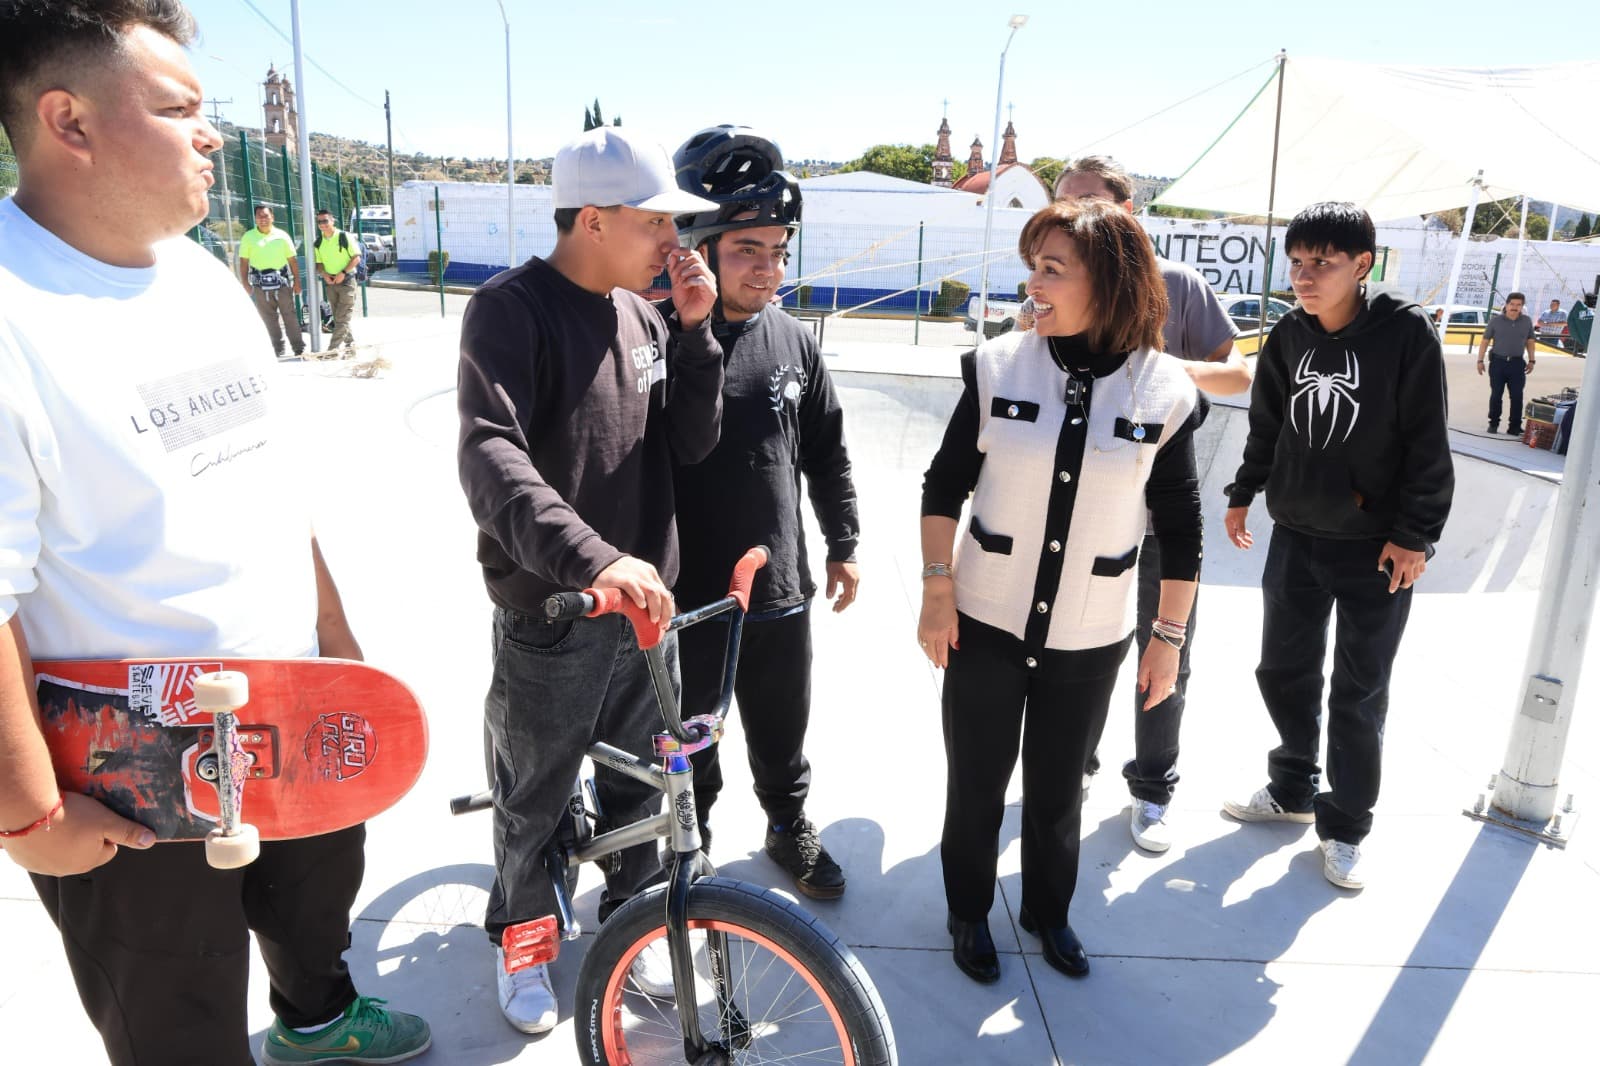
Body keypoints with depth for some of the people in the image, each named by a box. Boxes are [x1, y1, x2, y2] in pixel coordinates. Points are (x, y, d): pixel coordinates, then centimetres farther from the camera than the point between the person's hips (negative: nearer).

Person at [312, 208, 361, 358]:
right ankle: (350, 345, 17)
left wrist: (343, 273, -17)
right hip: (330, 282, 6)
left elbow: (356, 257, -8)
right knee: (338, 318, 8)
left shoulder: (345, 237, -8)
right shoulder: (318, 242, 7)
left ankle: (333, 348, -11)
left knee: (342, 318, -10)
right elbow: (319, 262, 15)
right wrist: (324, 274, -6)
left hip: (346, 281, -6)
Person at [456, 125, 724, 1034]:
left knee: (641, 785, 20)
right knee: (536, 800, 15)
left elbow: (693, 442, 1)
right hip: (552, 618, -5)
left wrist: (695, 328, -12)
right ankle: (521, 937, 40)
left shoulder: (644, 316, 4)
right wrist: (592, 558, -43)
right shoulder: (511, 309, -16)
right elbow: (489, 456, -29)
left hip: (648, 603, 6)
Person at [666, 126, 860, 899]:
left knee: (782, 733, 22)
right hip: (685, 597, -3)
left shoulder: (794, 342, 0)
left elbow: (827, 450, 10)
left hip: (780, 590, 4)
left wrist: (844, 544, 13)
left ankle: (789, 827, 46)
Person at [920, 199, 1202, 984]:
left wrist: (1170, 635, 3)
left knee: (1057, 792, 17)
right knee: (975, 785, 13)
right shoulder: (1000, 366, -8)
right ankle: (969, 912, 38)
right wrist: (938, 587, -5)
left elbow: (1180, 528, 0)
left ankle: (1048, 911, 44)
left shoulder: (1162, 390, -7)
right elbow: (944, 484, 0)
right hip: (985, 626, 0)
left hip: (1090, 640, 0)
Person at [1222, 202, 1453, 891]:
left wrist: (1414, 535, -13)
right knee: (1283, 669, 14)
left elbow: (1427, 446, -12)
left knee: (1359, 692, 6)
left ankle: (1344, 825, 22)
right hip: (1295, 535, 5)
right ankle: (1291, 789, 35)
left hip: (1377, 547, -4)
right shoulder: (1288, 337, 0)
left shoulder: (1406, 334, -14)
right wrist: (1243, 494, 16)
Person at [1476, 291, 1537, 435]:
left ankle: (1515, 426, 5)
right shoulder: (1495, 321, -1)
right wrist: (1480, 360, -1)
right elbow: (1485, 341, 2)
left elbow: (1530, 342, 13)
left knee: (1517, 396, 0)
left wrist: (1531, 360, 11)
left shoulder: (1527, 321, 6)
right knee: (1496, 395, 4)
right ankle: (1493, 423, 15)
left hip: (1517, 363, 1)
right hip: (1498, 362, -1)